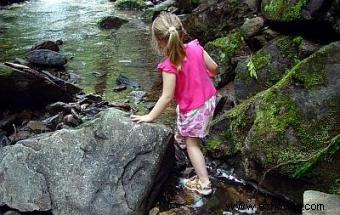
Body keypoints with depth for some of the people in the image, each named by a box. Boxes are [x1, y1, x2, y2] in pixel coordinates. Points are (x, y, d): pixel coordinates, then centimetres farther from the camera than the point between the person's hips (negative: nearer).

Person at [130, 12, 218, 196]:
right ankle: (182, 137, 67)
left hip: (193, 109, -7)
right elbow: (213, 67, -3)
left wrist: (150, 117, -17)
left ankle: (204, 183, 18)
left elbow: (167, 97, -27)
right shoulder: (195, 47, -14)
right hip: (209, 99, 7)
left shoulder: (170, 66, -30)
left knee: (192, 145, 12)